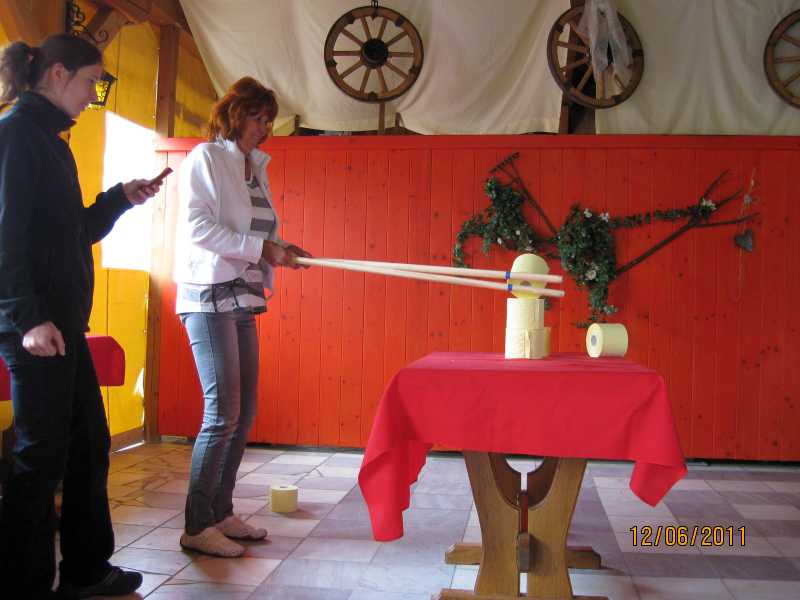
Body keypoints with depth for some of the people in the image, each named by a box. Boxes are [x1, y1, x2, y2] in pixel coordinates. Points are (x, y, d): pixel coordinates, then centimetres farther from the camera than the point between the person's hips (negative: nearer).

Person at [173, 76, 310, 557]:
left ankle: (222, 512, 19)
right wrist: (261, 248, -15)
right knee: (223, 412, -10)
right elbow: (197, 228, -14)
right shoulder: (205, 157, -4)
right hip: (209, 296, -8)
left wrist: (279, 249, 3)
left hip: (242, 297, 8)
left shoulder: (256, 167, 18)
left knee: (245, 412, 8)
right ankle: (198, 526, 2)